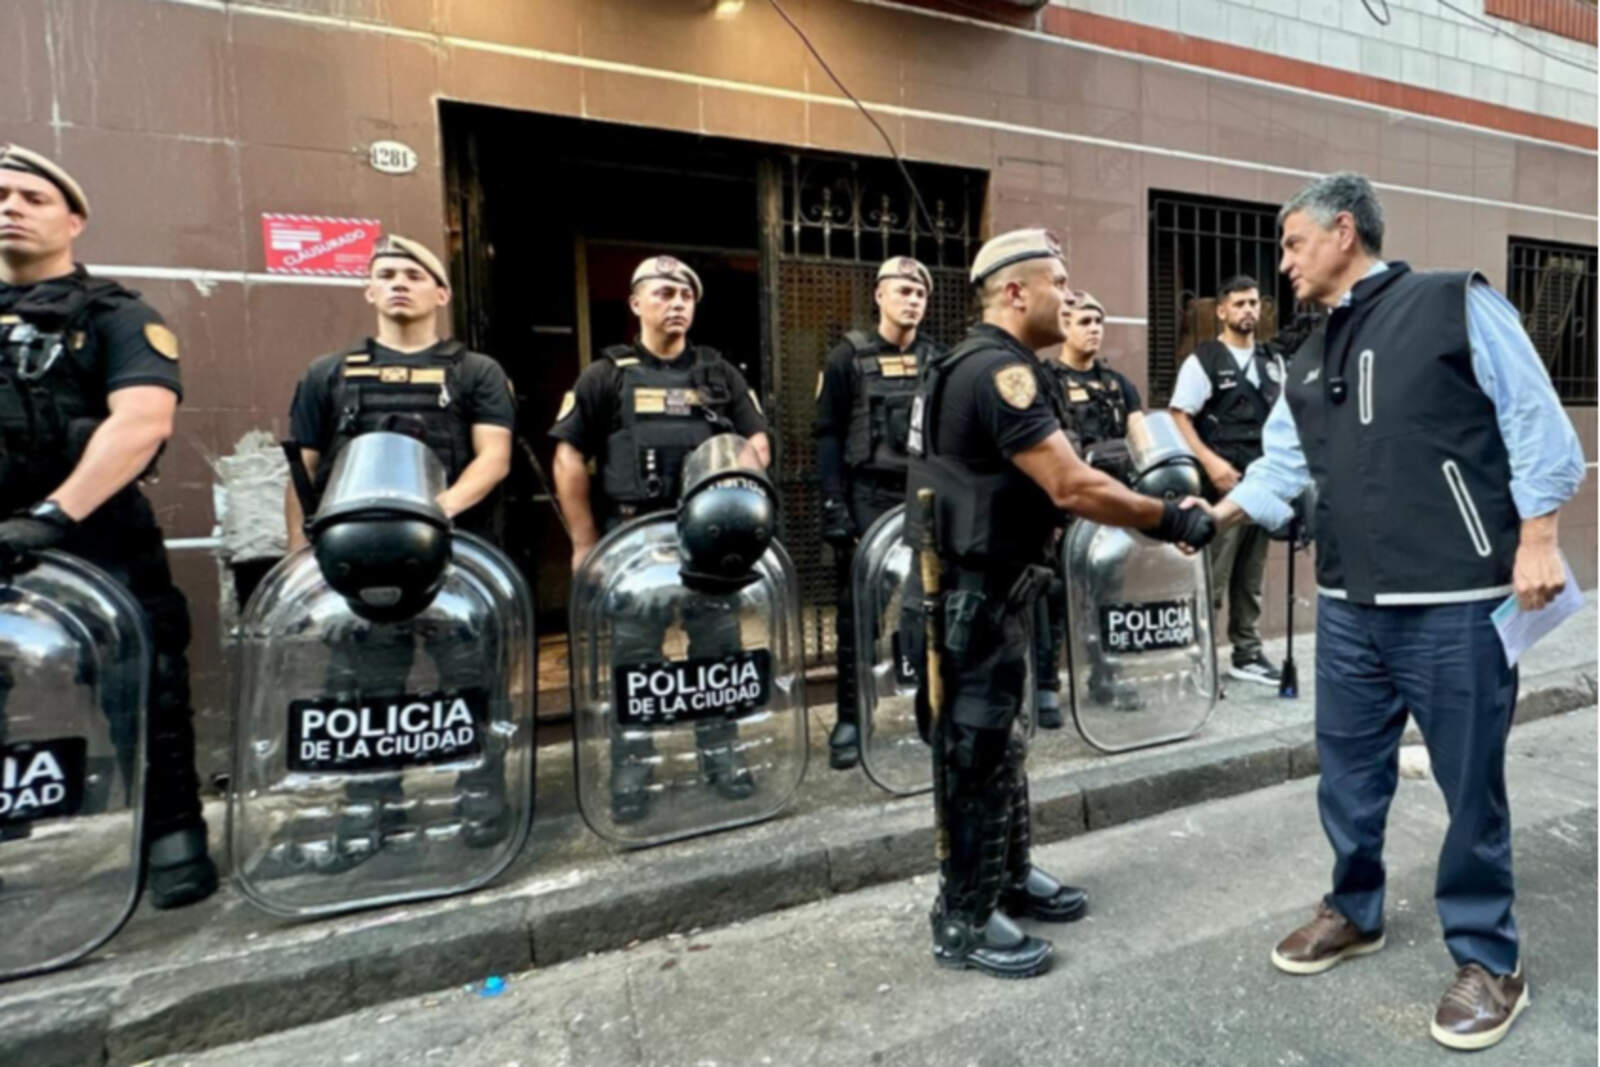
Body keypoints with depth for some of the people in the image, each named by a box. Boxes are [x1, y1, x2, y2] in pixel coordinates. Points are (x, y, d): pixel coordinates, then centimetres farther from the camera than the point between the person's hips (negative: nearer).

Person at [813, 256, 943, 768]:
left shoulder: (938, 360, 11)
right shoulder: (848, 357, 0)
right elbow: (828, 437, -4)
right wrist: (834, 507, -12)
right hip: (869, 500, -3)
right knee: (859, 613, 1)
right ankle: (850, 719, 10)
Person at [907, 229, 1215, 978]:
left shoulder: (981, 365, 15)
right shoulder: (998, 371, -18)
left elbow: (1037, 487, 16)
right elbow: (1072, 488, -23)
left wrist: (1144, 509, 10)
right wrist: (1169, 519, -11)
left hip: (988, 586, 10)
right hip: (975, 595, -10)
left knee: (997, 744, 19)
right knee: (975, 753, 0)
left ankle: (1010, 878, 35)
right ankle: (965, 922, 15)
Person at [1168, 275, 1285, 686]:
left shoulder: (1273, 362, 16)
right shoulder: (1203, 360, -3)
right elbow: (1179, 418, -9)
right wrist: (1210, 462, -19)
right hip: (1222, 482, -6)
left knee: (1251, 577, 13)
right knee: (1212, 576, -5)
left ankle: (1247, 653, 23)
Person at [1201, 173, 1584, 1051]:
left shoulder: (1456, 304, -3)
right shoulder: (1310, 366, 15)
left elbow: (1536, 422, -6)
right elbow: (1279, 472, 17)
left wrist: (1537, 541, -12)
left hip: (1457, 603, -6)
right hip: (1349, 608, 6)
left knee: (1470, 786, 7)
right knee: (1347, 772, 15)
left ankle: (1488, 958, 26)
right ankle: (1355, 911, 35)